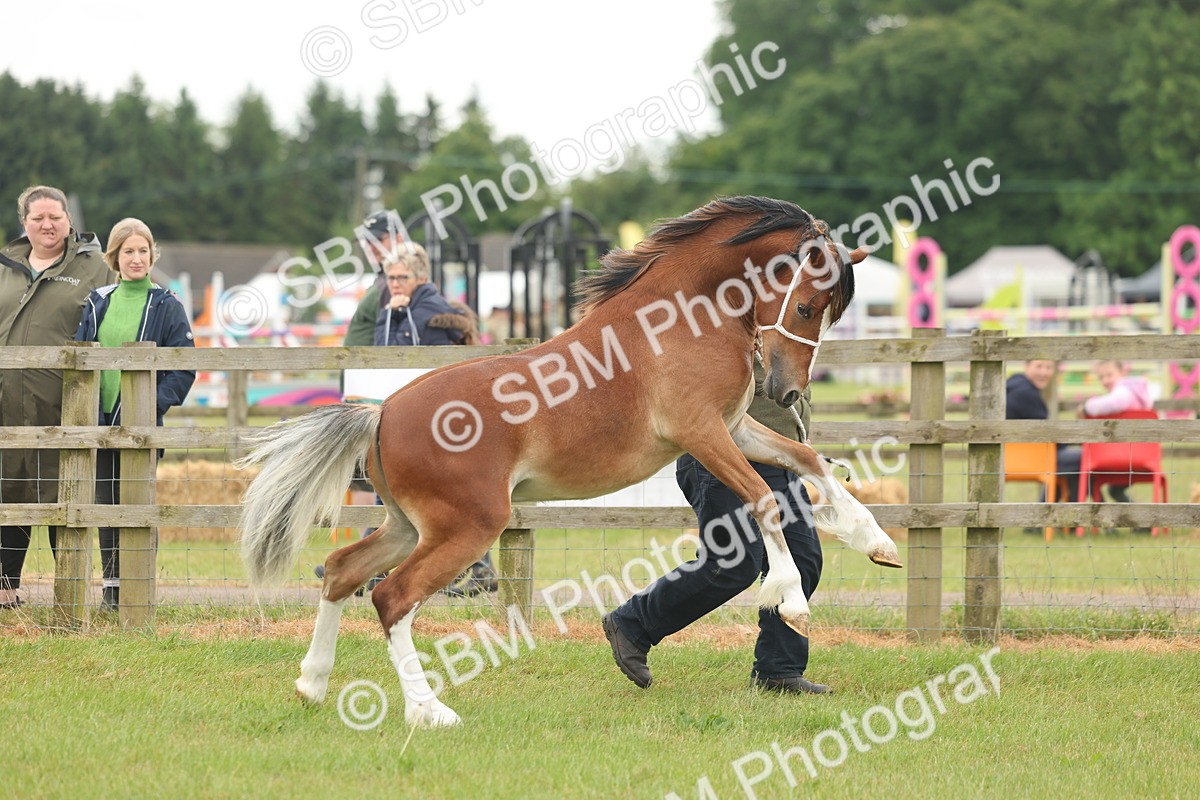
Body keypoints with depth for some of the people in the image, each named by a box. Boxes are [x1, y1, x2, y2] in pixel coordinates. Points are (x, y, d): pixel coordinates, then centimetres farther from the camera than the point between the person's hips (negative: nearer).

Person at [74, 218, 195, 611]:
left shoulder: (166, 306, 0)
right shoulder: (97, 304, 9)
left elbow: (183, 367, -1)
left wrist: (156, 401, -13)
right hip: (100, 422, 3)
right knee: (106, 501, 7)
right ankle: (111, 585, 13)